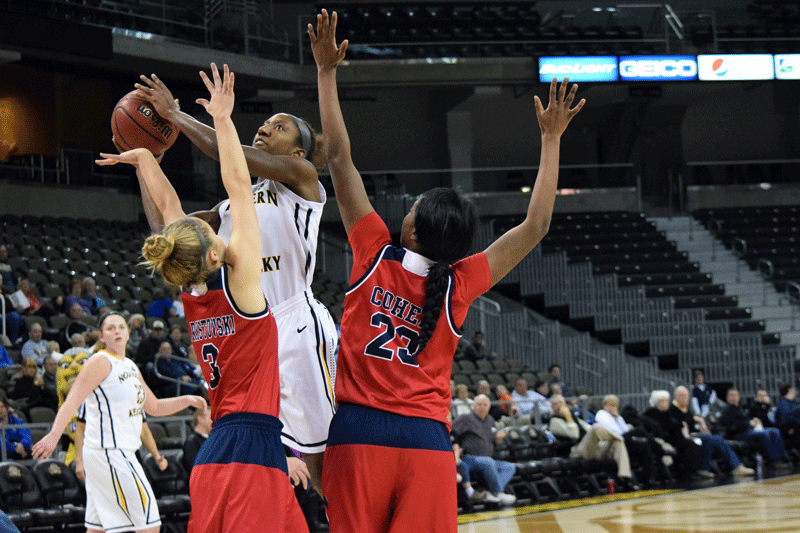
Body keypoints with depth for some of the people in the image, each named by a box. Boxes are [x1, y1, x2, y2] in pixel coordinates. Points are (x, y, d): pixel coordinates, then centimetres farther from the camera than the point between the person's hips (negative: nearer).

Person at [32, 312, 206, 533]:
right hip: (109, 452, -9)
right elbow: (72, 401, -19)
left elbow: (154, 407, 28)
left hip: (122, 452, 9)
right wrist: (54, 435, -33)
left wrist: (186, 400, 13)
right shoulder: (101, 362, -8)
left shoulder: (130, 367, 18)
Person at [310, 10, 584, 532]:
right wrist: (551, 139, 12)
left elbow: (341, 161, 2)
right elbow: (534, 227, 7)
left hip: (358, 432, -1)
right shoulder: (460, 284, 1)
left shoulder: (376, 256, -1)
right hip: (426, 441, 1)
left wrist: (327, 74, 7)